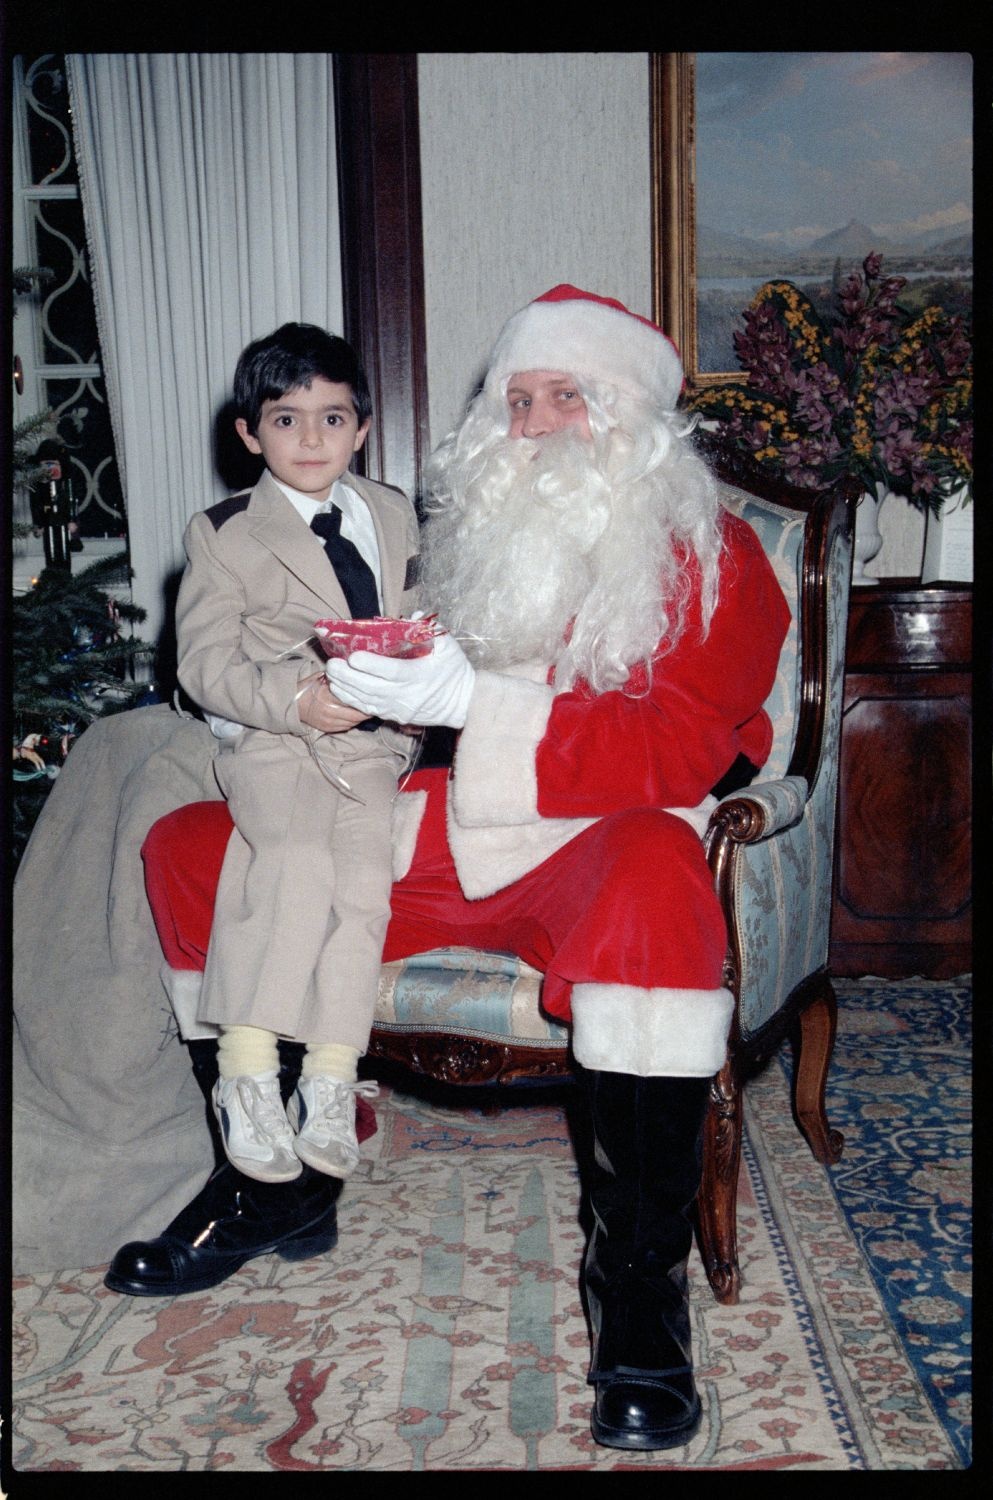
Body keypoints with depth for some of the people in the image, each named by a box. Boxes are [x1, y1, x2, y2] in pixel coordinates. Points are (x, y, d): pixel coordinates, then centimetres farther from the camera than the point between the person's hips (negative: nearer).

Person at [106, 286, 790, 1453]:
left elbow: (679, 751, -16)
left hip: (599, 843, -5)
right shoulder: (476, 534, 13)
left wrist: (476, 699, -25)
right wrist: (358, 685, -4)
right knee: (189, 847, 1)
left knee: (655, 881, -42)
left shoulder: (706, 555, -1)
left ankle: (640, 1269, -22)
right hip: (445, 833, 6)